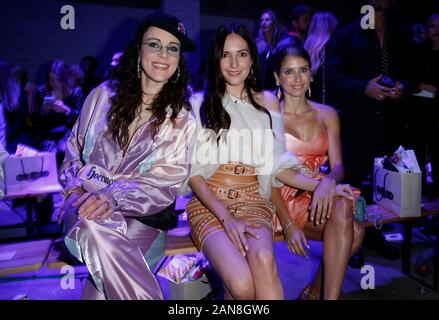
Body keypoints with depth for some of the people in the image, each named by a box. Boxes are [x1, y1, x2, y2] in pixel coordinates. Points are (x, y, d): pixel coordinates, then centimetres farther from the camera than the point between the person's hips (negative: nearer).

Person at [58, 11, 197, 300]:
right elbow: (74, 151, 15)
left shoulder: (182, 118, 2)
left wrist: (114, 197, -21)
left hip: (142, 216, -2)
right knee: (94, 227, -34)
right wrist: (76, 187, -6)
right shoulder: (104, 94, 7)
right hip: (86, 202, 2)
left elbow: (164, 186, -5)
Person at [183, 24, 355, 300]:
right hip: (208, 203, -1)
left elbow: (277, 166, 10)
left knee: (263, 258, -34)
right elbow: (194, 172, -1)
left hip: (253, 201, 2)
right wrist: (226, 217, -14)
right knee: (243, 285, -28)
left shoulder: (268, 102, 11)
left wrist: (321, 186, -5)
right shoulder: (201, 104, 2)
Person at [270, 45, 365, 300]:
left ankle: (316, 291, -8)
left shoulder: (327, 115, 11)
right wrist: (288, 223, -16)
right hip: (283, 200, -4)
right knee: (353, 229, -28)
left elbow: (338, 166, 2)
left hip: (317, 197, 4)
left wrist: (329, 181, -23)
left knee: (353, 232, -28)